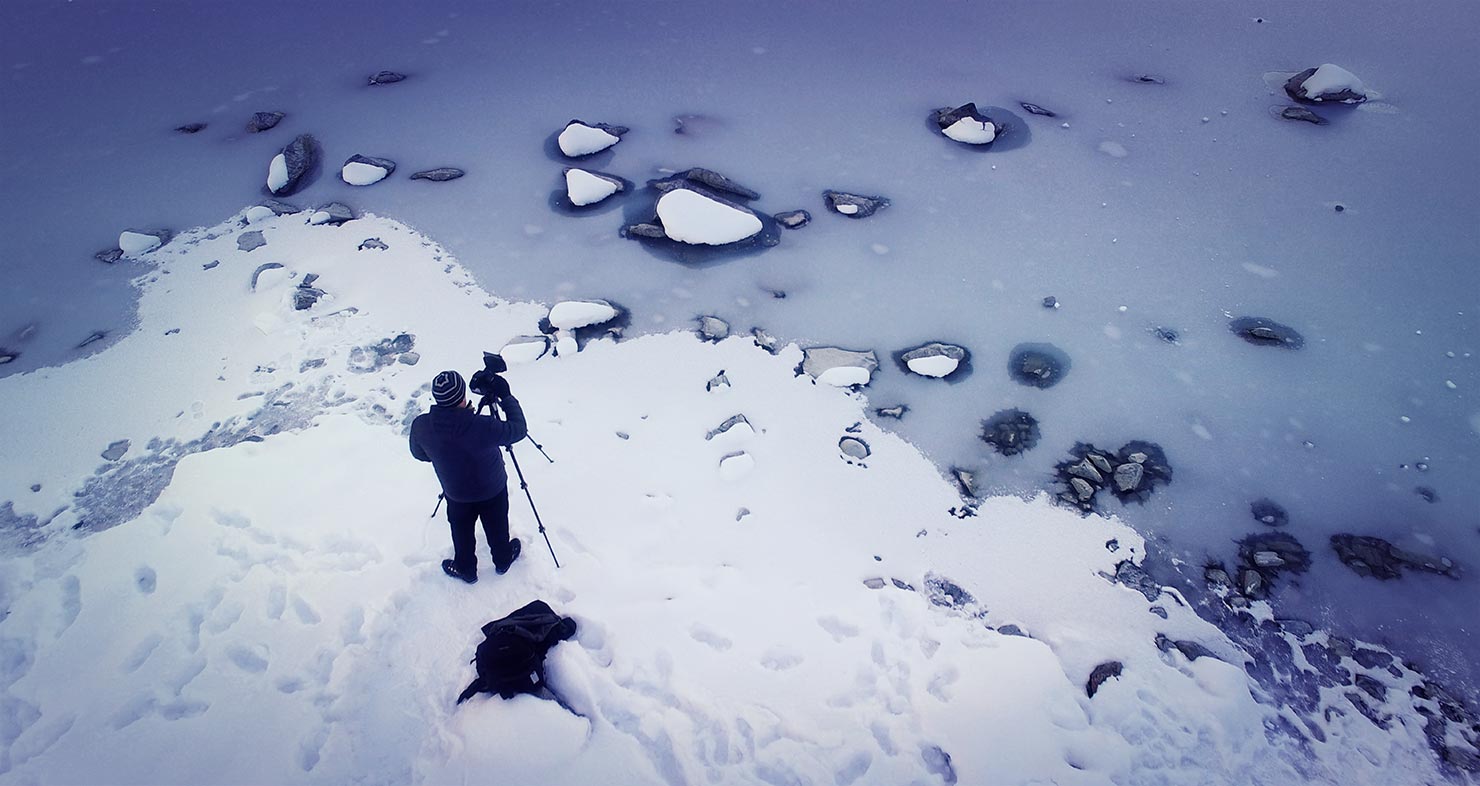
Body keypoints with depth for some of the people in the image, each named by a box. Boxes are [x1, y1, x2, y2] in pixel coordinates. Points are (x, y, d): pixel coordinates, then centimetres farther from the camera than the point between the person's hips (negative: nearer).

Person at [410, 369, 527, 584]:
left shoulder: (421, 426, -27)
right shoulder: (483, 426, -39)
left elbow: (419, 454, -5)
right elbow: (518, 429, -22)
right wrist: (506, 397, -14)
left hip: (456, 493, 2)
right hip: (493, 489, -2)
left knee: (462, 532, 29)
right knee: (497, 527, 27)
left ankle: (465, 569, 51)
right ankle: (503, 560, 53)